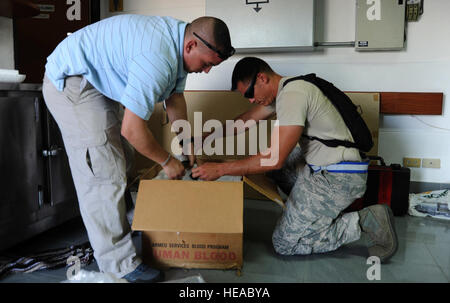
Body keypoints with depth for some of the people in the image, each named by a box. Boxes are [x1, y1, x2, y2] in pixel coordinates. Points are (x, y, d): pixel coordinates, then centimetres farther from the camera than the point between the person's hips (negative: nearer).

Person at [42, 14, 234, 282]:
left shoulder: (179, 39, -1)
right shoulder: (159, 59, -34)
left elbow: (175, 97, 11)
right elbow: (131, 129, -31)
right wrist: (167, 161, -15)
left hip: (98, 80, 11)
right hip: (70, 80, -11)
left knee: (118, 161, 17)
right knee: (104, 174, -13)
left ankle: (119, 228, 34)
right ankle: (119, 265, -4)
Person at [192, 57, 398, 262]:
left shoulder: (292, 95, -20)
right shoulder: (284, 90, 11)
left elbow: (275, 160, -24)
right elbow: (247, 119, 22)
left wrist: (220, 169, -18)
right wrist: (205, 140, 21)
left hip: (337, 179, -10)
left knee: (284, 244, -3)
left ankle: (361, 224, -4)